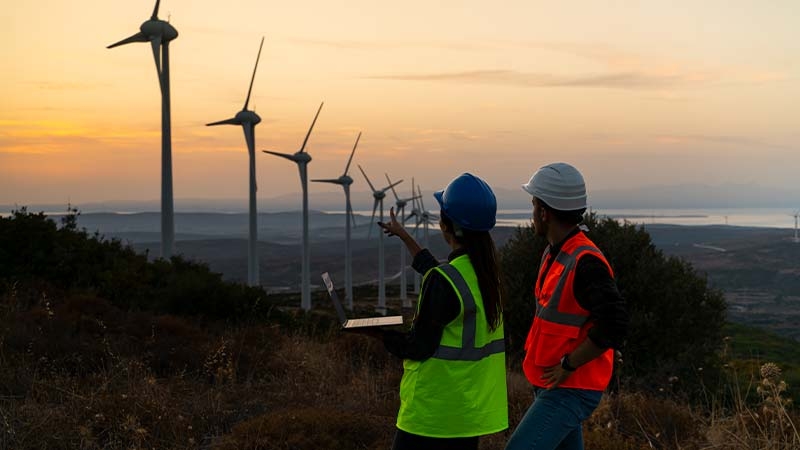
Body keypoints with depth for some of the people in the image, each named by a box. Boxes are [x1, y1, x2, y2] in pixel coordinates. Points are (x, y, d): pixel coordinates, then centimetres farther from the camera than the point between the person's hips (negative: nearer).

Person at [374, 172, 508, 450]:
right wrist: (405, 238, 34)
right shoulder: (486, 269, 4)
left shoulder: (442, 281, -21)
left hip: (434, 409, -8)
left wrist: (377, 334, 0)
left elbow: (418, 347, -16)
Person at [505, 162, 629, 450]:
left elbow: (614, 325, -29)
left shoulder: (585, 262, -22)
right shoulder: (554, 253, 8)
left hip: (571, 391, -10)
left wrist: (568, 365, -21)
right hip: (552, 385, 10)